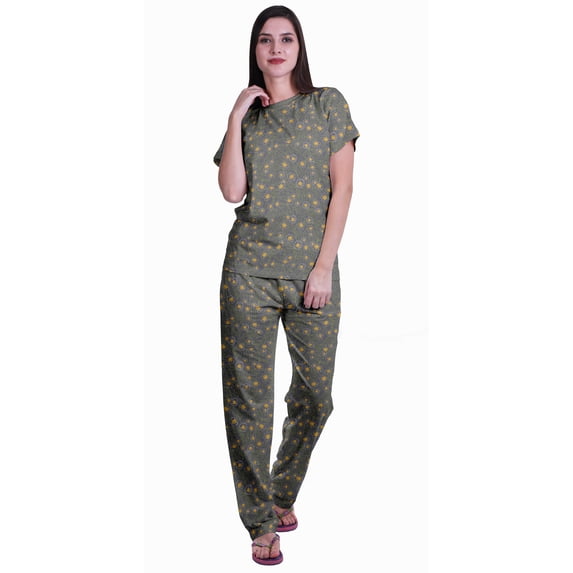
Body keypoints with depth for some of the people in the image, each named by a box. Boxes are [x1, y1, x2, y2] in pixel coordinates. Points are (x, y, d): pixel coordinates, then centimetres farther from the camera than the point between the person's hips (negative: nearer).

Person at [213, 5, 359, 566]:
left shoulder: (328, 104, 8)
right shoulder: (246, 115, 13)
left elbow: (342, 189, 0)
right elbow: (232, 192, -2)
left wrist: (325, 266, -7)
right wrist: (236, 119, -4)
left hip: (312, 270, -1)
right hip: (249, 270, 1)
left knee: (315, 396, 3)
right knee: (249, 397, 0)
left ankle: (283, 493, 28)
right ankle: (262, 520, 14)